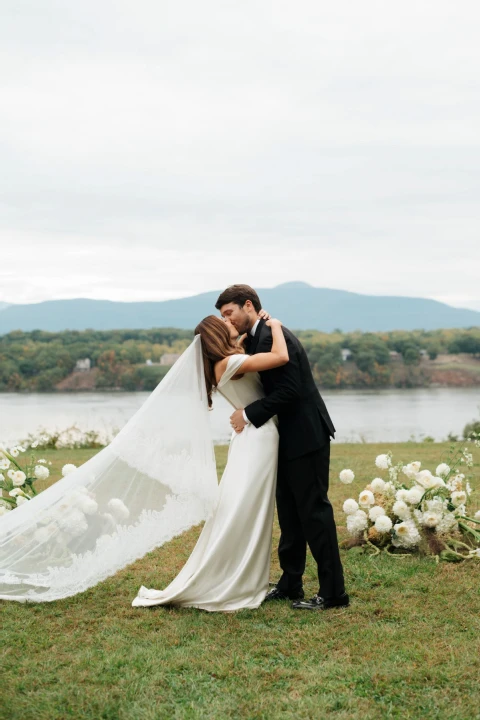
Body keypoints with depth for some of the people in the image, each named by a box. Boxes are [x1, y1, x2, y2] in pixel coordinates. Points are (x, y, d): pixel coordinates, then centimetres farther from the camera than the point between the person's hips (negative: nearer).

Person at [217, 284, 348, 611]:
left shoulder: (272, 336, -18)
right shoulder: (256, 338, 12)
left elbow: (289, 390, -23)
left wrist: (249, 415, -17)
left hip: (306, 437, -10)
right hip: (290, 437, 10)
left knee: (314, 510, -5)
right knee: (290, 511, 15)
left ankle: (333, 592, 1)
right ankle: (290, 584, 25)